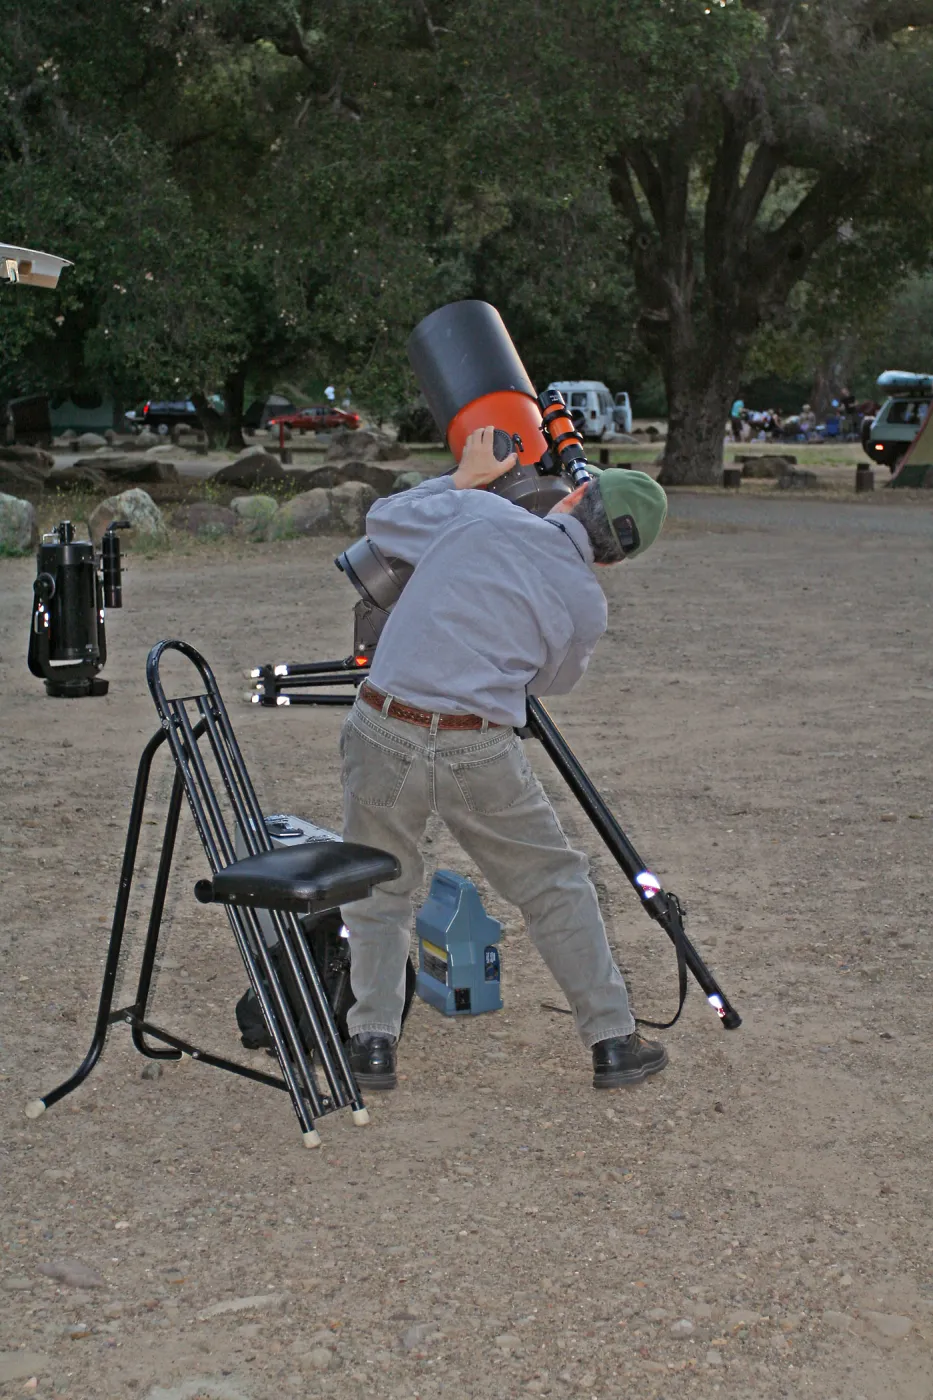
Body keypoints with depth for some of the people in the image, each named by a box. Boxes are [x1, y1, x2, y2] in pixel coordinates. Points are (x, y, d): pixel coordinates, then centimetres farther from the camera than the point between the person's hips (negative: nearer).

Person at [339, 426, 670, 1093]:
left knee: (379, 890, 20)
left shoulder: (476, 513, 2)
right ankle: (614, 1042, 20)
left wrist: (464, 477, 27)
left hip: (383, 731, 1)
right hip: (479, 753, -1)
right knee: (556, 885, 16)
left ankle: (373, 1040, 13)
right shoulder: (587, 605, 3)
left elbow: (383, 518, 18)